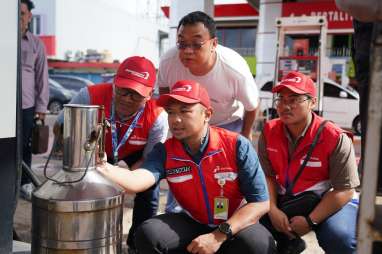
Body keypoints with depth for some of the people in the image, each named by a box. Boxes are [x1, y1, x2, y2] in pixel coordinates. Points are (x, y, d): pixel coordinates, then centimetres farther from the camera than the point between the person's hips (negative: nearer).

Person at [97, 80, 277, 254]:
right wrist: (102, 167, -52)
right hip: (193, 224, 2)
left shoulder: (237, 146, -18)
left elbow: (260, 202, -18)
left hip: (237, 225, -2)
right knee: (148, 234, -23)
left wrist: (219, 236, -27)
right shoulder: (165, 151, -11)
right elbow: (139, 180, -32)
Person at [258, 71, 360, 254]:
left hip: (325, 201, -4)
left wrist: (310, 221, -21)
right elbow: (266, 175, -4)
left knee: (340, 238, -32)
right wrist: (273, 210, -18)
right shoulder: (269, 132, -6)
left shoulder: (336, 138, -20)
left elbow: (344, 190, -18)